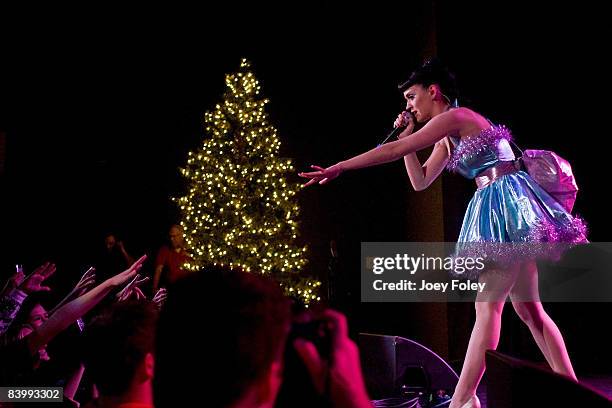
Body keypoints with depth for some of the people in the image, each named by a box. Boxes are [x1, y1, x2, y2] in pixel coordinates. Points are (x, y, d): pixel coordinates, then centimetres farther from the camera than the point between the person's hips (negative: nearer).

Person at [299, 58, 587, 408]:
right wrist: (406, 134, 16)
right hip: (496, 211, 10)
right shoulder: (447, 140, 20)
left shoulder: (456, 116, -9)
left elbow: (394, 151, -14)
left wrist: (339, 167, -10)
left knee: (487, 306, -11)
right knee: (528, 307, 9)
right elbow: (421, 181, 21)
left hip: (508, 203, -10)